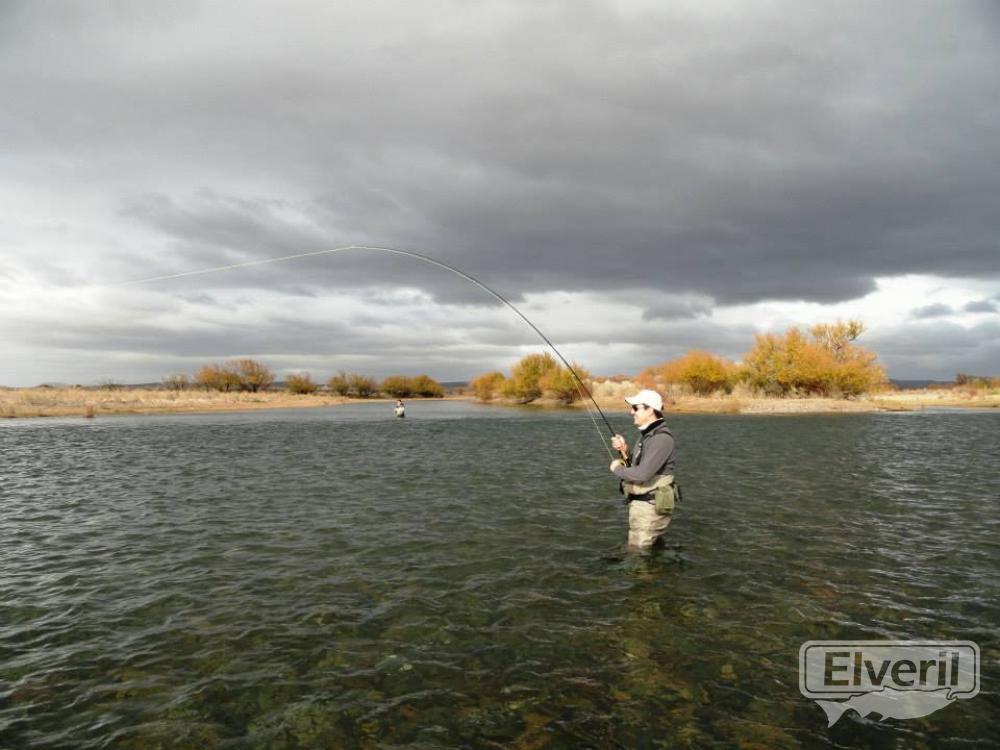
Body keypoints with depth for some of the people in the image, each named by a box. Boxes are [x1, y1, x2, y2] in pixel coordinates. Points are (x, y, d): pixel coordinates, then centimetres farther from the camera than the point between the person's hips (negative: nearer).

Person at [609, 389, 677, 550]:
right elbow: (635, 468, 15)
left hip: (651, 507, -10)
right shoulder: (646, 434, 10)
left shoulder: (662, 438, -21)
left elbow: (643, 474, -29)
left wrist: (617, 469, -13)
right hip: (640, 504, 10)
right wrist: (625, 451, -2)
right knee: (655, 549, 22)